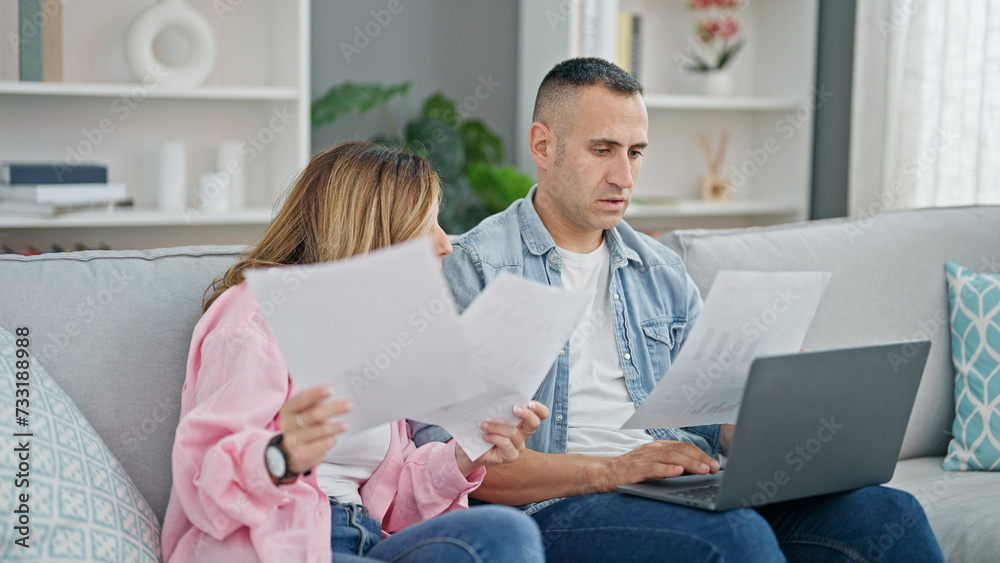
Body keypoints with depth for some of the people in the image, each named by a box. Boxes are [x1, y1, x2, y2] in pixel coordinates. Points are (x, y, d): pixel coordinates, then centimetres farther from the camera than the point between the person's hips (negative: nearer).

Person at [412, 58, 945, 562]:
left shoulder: (663, 272, 20)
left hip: (688, 494, 6)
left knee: (887, 512, -17)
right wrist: (609, 471, -19)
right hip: (559, 507, -6)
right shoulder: (471, 267, -1)